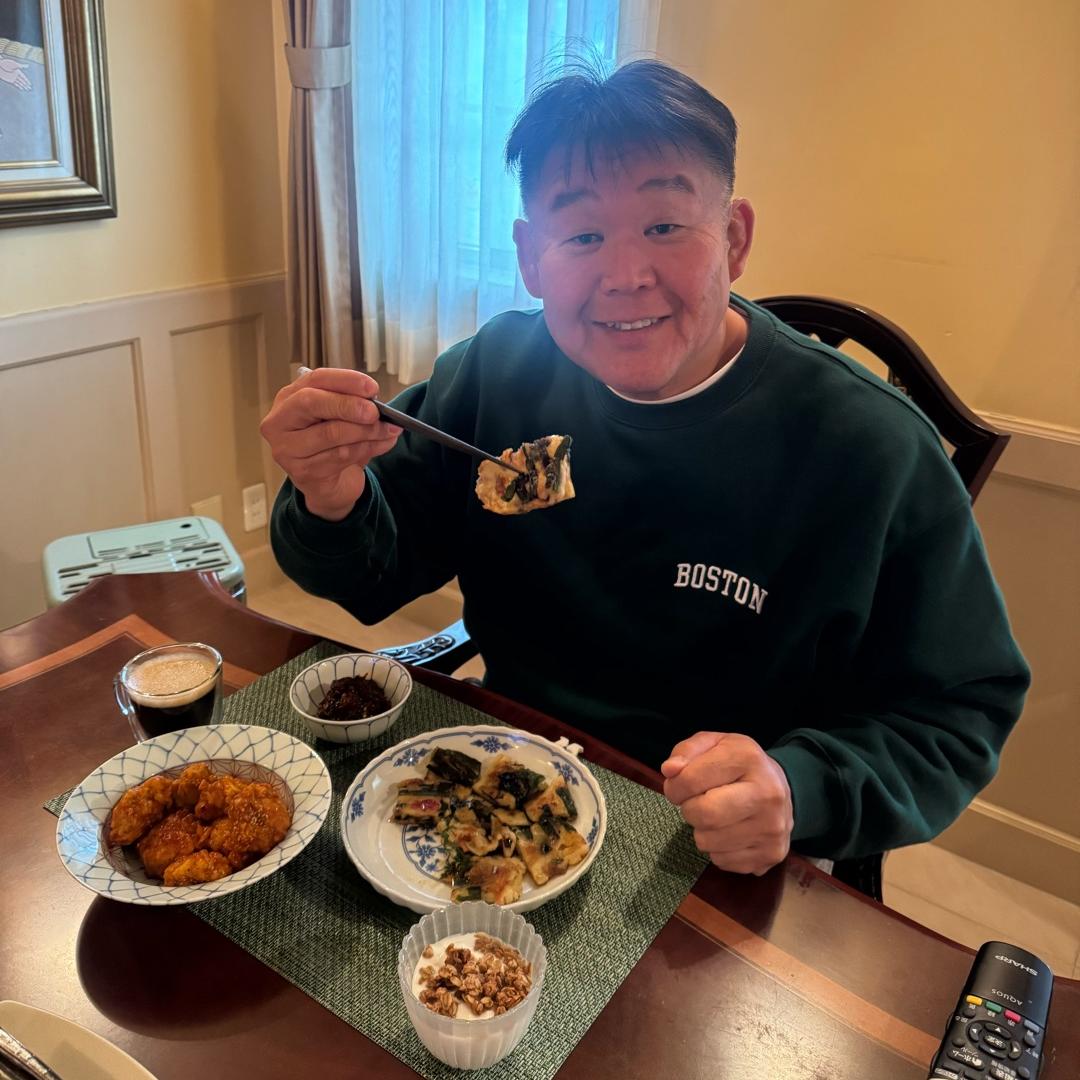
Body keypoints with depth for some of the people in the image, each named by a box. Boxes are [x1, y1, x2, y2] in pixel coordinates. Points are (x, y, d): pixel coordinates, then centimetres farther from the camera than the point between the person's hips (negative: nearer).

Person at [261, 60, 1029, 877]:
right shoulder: (496, 370, -5)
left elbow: (961, 712, -9)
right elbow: (373, 579, -1)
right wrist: (334, 503, -23)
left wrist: (798, 789, -27)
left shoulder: (872, 452, -17)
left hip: (723, 881, 0)